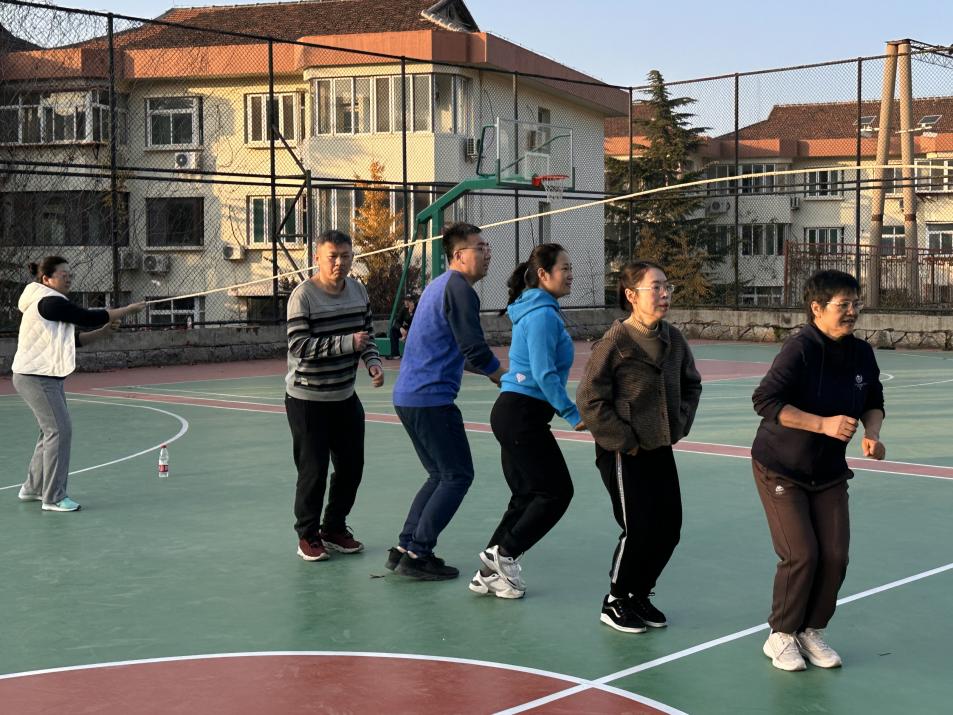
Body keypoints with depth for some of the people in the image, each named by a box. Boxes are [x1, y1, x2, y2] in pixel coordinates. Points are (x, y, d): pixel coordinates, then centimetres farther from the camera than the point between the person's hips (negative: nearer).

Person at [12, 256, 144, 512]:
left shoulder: (51, 303, 16)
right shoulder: (49, 302, -17)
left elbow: (74, 339, 16)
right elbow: (88, 317, -20)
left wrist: (103, 332, 2)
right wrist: (128, 309, -11)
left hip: (49, 377, 11)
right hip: (36, 377, -11)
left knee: (52, 430, 16)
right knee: (60, 429, -12)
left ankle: (33, 488, 28)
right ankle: (53, 498, -9)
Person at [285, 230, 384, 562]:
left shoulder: (358, 291, 2)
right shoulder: (303, 296, -18)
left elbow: (367, 333, 12)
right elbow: (299, 346, -24)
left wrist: (373, 362, -7)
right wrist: (347, 343, -28)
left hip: (345, 397, 7)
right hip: (307, 399, -6)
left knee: (351, 466, 11)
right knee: (314, 470, -1)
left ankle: (334, 528, 28)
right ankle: (308, 535, 16)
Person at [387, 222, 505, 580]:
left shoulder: (439, 285, 18)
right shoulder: (459, 289, -13)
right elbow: (475, 350, -17)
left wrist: (493, 372, 19)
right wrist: (508, 379, -1)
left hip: (408, 395, 10)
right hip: (431, 399, -10)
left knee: (440, 475, 18)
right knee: (457, 476, -2)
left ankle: (405, 548, 17)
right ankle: (417, 555, -3)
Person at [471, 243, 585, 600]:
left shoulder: (537, 311, 15)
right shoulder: (543, 315, -15)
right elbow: (544, 374, -21)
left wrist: (563, 409, 19)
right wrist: (573, 414, -16)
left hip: (512, 413, 10)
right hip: (522, 415, -10)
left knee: (526, 496, 13)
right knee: (557, 492, -2)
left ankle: (490, 572, 15)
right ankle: (503, 554, 3)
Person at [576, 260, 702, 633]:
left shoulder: (672, 338, 3)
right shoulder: (615, 341, -17)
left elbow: (691, 384, 19)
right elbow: (590, 400, -16)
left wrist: (679, 424, 7)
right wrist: (623, 442, -14)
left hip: (661, 449, 7)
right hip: (623, 454, -7)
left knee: (668, 527, 7)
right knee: (638, 530, -5)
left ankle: (639, 594, 27)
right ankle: (615, 603, 16)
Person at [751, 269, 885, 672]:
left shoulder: (861, 353, -2)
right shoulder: (800, 349, -22)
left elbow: (873, 403, 12)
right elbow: (765, 400, -28)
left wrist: (872, 433, -9)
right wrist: (824, 424, -33)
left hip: (829, 472, 6)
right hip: (780, 469, -6)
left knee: (835, 555, 1)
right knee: (801, 554, -10)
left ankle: (812, 632, 21)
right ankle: (781, 636, 10)